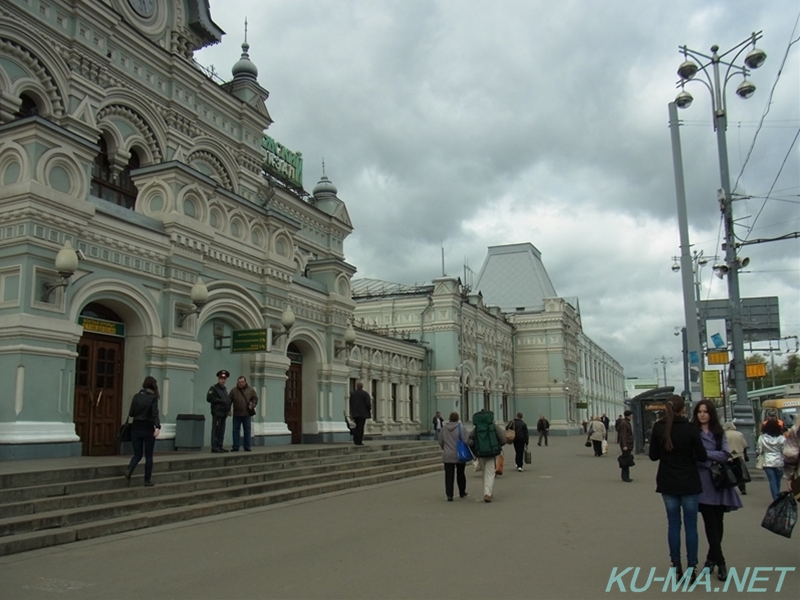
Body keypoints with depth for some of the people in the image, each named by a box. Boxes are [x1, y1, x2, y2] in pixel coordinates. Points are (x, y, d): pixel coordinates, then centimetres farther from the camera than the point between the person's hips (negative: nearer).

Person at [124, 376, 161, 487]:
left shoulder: (136, 397, 3)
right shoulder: (153, 398, -9)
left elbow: (131, 413, 7)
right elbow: (155, 414, -21)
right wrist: (158, 427, -30)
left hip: (136, 428, 4)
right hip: (148, 429, -4)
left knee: (137, 454, 13)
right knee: (148, 456, 9)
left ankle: (129, 470, -14)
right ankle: (147, 480, 12)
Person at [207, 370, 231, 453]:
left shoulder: (224, 389, 22)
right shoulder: (213, 388, -3)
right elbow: (209, 398, -13)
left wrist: (228, 410, 13)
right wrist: (220, 401, -13)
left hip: (223, 413, 8)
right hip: (217, 413, -8)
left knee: (222, 431, 8)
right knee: (216, 430, -8)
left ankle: (220, 446, 12)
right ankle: (214, 447, -7)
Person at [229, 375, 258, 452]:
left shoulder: (250, 390, 4)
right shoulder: (234, 390, 3)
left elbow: (255, 399, 7)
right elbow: (229, 400, 4)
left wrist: (252, 405, -10)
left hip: (247, 414, 0)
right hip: (237, 414, 0)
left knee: (247, 431, 4)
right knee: (236, 431, 3)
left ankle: (247, 447, 11)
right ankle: (235, 447, 9)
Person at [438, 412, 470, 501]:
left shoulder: (443, 428, 1)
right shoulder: (460, 428, -11)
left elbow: (440, 442, 9)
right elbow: (467, 440, -18)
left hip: (447, 456, 1)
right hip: (459, 455, -1)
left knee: (449, 475, 0)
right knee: (460, 474, 16)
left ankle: (449, 495, -9)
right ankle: (462, 493, 29)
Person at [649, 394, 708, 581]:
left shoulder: (658, 428, -5)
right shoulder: (690, 428, -12)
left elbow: (653, 456, 1)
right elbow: (702, 456, -7)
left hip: (668, 483, 2)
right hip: (689, 482, -2)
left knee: (673, 524, 10)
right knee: (690, 525, 6)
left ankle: (676, 567, 12)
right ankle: (691, 567, 8)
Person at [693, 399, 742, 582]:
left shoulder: (719, 432, 9)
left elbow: (725, 454, -5)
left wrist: (704, 453, -15)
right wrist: (712, 462, -16)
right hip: (703, 482, -3)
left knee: (718, 521, 8)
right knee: (710, 522, -5)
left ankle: (711, 558, 23)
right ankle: (720, 562, -1)